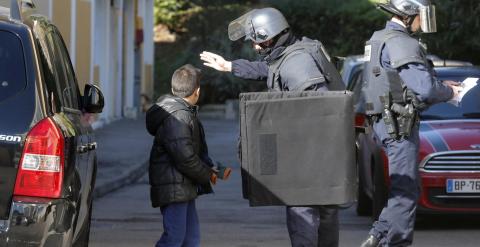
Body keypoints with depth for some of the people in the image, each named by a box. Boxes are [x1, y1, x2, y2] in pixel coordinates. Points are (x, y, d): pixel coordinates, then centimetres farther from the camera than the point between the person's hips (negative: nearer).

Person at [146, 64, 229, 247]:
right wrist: (208, 175, -10)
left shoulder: (187, 113, 17)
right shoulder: (177, 117, -19)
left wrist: (211, 168, 6)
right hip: (174, 189, -11)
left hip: (184, 189, 11)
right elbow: (185, 158, -24)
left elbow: (196, 151, 23)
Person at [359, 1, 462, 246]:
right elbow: (424, 89, -22)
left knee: (407, 188, 15)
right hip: (399, 125, -10)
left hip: (385, 122, 10)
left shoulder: (381, 39, 16)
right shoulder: (400, 44, -16)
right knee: (405, 191, -6)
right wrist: (449, 92, -3)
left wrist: (440, 85, 13)